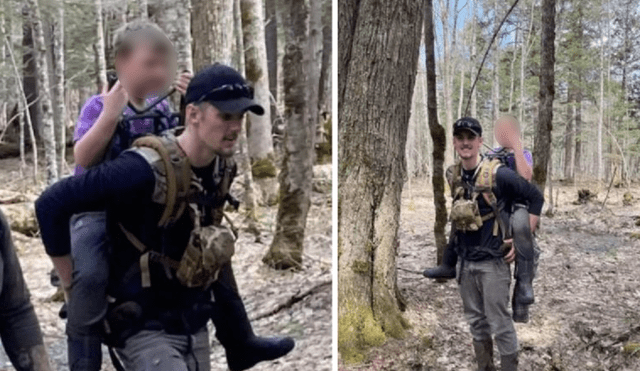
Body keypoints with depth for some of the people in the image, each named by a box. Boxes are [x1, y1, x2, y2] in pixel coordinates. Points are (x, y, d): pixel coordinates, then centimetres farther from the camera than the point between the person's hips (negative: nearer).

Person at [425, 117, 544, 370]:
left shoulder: (498, 174, -15)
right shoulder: (453, 175, 3)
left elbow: (535, 198, -8)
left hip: (492, 260, -6)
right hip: (465, 260, 6)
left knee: (499, 323, 0)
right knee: (475, 321, 16)